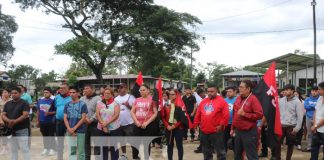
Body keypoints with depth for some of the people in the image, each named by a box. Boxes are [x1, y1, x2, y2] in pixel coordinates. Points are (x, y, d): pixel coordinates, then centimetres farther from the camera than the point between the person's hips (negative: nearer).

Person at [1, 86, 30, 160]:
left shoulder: (24, 103, -4)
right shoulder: (7, 104, 12)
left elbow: (25, 115, -15)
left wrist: (15, 121, -26)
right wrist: (9, 121, -16)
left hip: (22, 130, -5)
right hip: (11, 130, 6)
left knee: (25, 149, -3)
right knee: (13, 150, 14)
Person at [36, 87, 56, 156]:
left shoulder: (52, 101, -10)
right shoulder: (40, 100, 6)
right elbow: (38, 111, 13)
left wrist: (49, 113, -23)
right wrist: (38, 120, 13)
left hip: (50, 122, -5)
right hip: (42, 121, 5)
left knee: (51, 136, 3)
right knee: (44, 136, 15)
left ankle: (52, 149, 14)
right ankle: (46, 149, 27)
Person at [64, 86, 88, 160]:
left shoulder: (82, 104, -5)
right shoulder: (67, 105, 7)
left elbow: (83, 118, -9)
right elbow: (65, 118, 6)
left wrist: (74, 128, -12)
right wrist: (69, 129, -8)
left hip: (80, 131, -3)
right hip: (70, 131, 4)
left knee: (81, 151, 4)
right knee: (71, 150, 10)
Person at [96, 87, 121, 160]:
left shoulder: (116, 103, 0)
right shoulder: (99, 103, 8)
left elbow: (116, 115, -10)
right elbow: (97, 114, 0)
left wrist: (107, 123, -18)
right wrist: (103, 124, -12)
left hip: (114, 129, -2)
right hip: (102, 129, 2)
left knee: (114, 147, 2)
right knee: (104, 147, 8)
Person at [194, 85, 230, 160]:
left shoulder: (221, 101, -6)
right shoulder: (203, 102, 11)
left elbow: (226, 115, -12)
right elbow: (198, 115, 14)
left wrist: (221, 125, -15)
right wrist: (196, 124, 9)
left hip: (216, 131, -5)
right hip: (204, 131, 6)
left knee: (220, 150, 3)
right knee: (206, 151, 18)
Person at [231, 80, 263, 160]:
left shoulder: (253, 99, -12)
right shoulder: (238, 98, 8)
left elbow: (259, 114, -19)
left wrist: (245, 114, -21)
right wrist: (232, 128, 16)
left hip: (249, 132, -7)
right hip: (238, 131, 8)